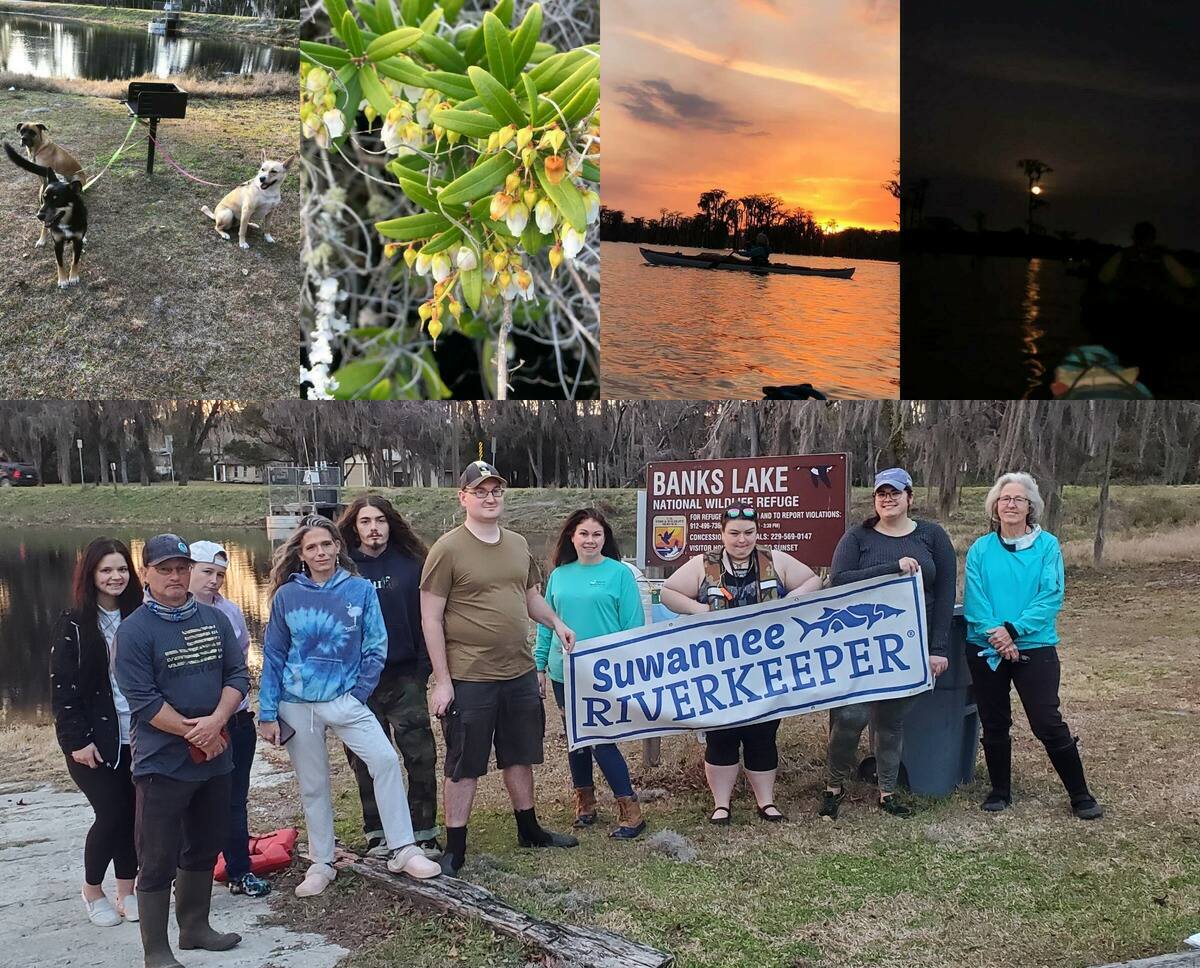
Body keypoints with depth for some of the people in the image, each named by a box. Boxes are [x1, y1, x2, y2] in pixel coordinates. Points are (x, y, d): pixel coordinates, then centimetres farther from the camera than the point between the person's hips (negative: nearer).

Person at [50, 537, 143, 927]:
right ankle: (92, 889, 19)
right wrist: (77, 741, -13)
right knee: (112, 813, -4)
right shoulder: (75, 624, -6)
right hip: (94, 739, -4)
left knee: (132, 812, 5)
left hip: (136, 736, 4)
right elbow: (62, 686, -8)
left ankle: (127, 891, 20)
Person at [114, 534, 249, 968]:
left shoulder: (214, 619, 6)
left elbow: (237, 675, 2)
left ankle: (195, 927, 34)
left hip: (214, 756, 6)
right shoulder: (134, 630, -10)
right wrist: (193, 733, -15)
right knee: (159, 860, -1)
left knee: (204, 848, 18)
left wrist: (215, 722, -14)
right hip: (162, 763, -6)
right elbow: (142, 699, -15)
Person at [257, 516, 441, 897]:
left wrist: (357, 694, -6)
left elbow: (376, 647, 2)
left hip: (344, 700, -1)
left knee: (385, 759, -17)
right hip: (297, 705, 1)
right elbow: (273, 656, 3)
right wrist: (268, 713, 1)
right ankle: (321, 864, 23)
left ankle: (402, 851, -9)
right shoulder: (287, 595, -1)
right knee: (312, 786, 9)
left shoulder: (361, 590, -2)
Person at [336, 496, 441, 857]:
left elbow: (425, 618, 1)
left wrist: (423, 668, -5)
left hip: (405, 678, 0)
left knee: (421, 756, -1)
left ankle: (424, 833, 10)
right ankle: (377, 835, 21)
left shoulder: (410, 564, 2)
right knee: (367, 762, 8)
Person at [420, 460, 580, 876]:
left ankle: (529, 829, 35)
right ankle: (454, 848, 14)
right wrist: (442, 680, -14)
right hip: (469, 680, -6)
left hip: (520, 673, 6)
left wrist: (556, 623, 2)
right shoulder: (448, 549, -11)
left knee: (520, 755, 19)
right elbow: (431, 618, -11)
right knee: (464, 766, 3)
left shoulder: (518, 545, 8)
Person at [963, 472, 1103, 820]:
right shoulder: (980, 549, 3)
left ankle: (1080, 795, 11)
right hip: (986, 648, 2)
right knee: (994, 724, 11)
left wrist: (1014, 629, -19)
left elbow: (1051, 597, -10)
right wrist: (996, 634, -18)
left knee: (1048, 723, -4)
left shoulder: (1047, 545, -2)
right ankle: (1000, 791, 27)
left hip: (1035, 647, -2)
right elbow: (974, 600, -4)